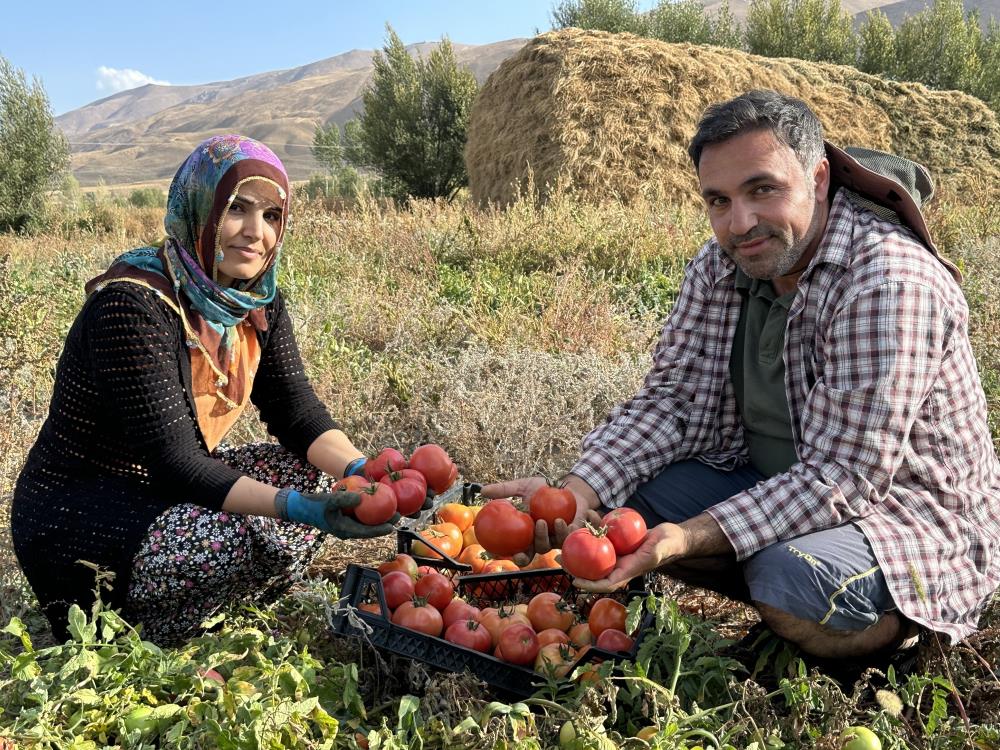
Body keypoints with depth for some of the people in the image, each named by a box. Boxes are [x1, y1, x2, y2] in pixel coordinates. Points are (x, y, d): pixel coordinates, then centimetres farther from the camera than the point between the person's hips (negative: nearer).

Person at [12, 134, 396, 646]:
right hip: (74, 516, -8)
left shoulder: (257, 298, -3)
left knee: (317, 477, -3)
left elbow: (296, 411, -5)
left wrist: (360, 469, -24)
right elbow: (173, 462, -30)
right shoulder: (133, 305, -27)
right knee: (253, 542, -28)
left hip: (164, 491, 8)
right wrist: (295, 507, -40)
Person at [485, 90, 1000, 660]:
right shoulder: (719, 267, -5)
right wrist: (577, 492, -23)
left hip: (920, 516, -6)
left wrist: (689, 539, -39)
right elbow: (673, 399, -6)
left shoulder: (890, 282, -27)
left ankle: (896, 625, 1)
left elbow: (840, 479, -29)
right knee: (625, 491, -10)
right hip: (771, 482, 6)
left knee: (794, 580, -35)